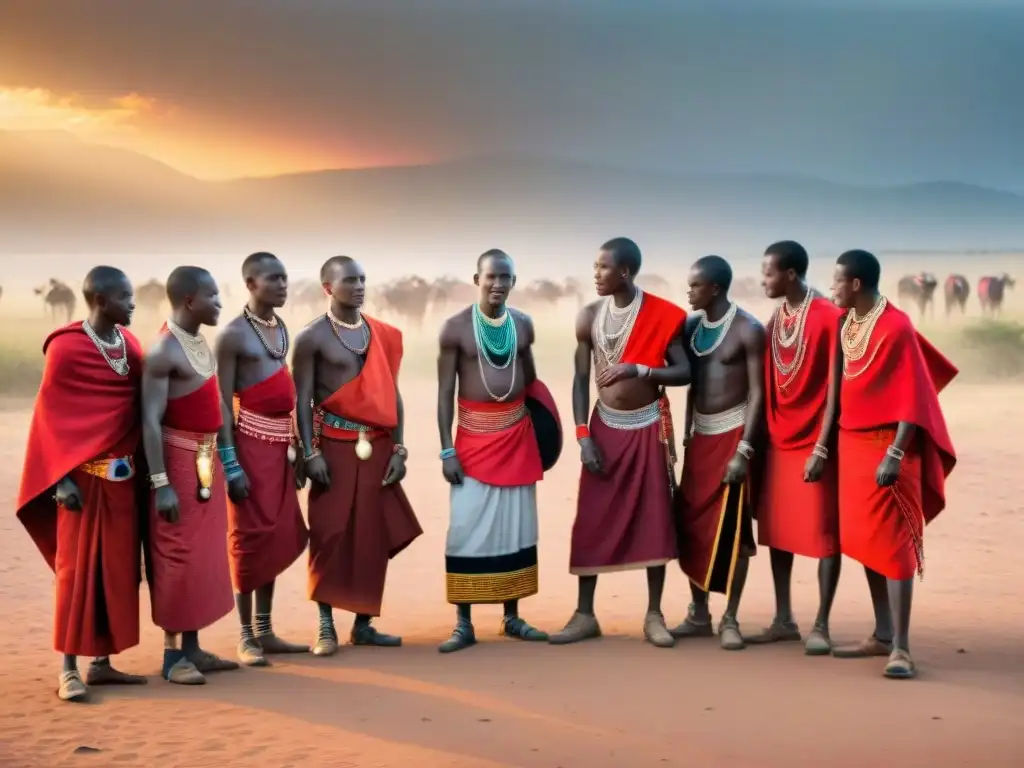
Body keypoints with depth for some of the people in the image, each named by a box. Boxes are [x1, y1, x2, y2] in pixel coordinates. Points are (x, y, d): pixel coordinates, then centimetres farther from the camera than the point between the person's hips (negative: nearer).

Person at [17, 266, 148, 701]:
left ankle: (101, 662, 17)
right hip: (84, 476, -6)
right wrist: (62, 479, -13)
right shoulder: (66, 348, -10)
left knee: (117, 569, 8)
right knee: (78, 569, -1)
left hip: (124, 475, 6)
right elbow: (50, 416, -9)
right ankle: (69, 670, 5)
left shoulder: (130, 343, 8)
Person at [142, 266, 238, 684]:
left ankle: (193, 648, 21)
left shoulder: (203, 344, 11)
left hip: (207, 459, 9)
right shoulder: (164, 351, -16)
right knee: (179, 558, -3)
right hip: (179, 460, -9)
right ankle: (172, 654, 7)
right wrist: (160, 483, -23)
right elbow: (151, 421, -20)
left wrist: (230, 461, 15)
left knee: (206, 555, 12)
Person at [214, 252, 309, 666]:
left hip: (279, 445, 7)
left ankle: (264, 631, 21)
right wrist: (231, 465, -17)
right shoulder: (233, 334, -10)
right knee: (251, 537, -1)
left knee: (279, 537, 11)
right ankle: (246, 637, 8)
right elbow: (222, 404, -12)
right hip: (251, 443, -7)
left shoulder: (282, 328, 13)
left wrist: (296, 450, 15)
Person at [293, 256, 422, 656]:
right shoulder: (312, 337, -4)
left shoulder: (383, 334, 9)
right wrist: (310, 453, -13)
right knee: (330, 535, -2)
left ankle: (363, 624, 16)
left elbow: (392, 395, 11)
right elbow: (303, 400, -6)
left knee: (374, 535, 6)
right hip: (335, 444, -4)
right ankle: (326, 625, 8)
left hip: (377, 444, 5)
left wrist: (398, 448, 4)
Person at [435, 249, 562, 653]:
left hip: (518, 434, 4)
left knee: (516, 527, 8)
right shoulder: (455, 327, -7)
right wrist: (446, 449, -10)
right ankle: (463, 624, 2)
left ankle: (512, 617, 18)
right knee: (466, 528, -7)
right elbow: (444, 392, -6)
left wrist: (537, 427, 13)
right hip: (474, 436, -4)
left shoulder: (523, 324, 5)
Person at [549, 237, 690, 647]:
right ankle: (585, 615, 11)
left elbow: (685, 371, -8)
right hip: (605, 426, 2)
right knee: (591, 523, 2)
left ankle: (654, 616, 12)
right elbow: (581, 379, 2)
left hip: (649, 427, -2)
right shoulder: (589, 316, -2)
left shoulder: (662, 315, -10)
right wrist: (583, 436, -5)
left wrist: (639, 370, -24)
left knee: (654, 520, 2)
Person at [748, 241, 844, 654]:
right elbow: (767, 384, 11)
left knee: (823, 534, 0)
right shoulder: (775, 320, 10)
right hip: (778, 441, 7)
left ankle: (821, 626, 7)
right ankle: (783, 620, 19)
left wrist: (821, 447, -17)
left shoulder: (829, 317, -12)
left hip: (814, 443, -7)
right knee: (777, 531, 9)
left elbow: (834, 387, -14)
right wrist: (762, 436, 7)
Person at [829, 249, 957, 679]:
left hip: (886, 446, -8)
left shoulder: (896, 328, -16)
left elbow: (913, 397, -17)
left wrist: (895, 454, -21)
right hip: (852, 443, 8)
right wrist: (837, 442, 14)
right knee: (863, 542, 11)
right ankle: (882, 636, 19)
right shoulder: (846, 325, 8)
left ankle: (900, 648, -6)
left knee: (893, 543, -7)